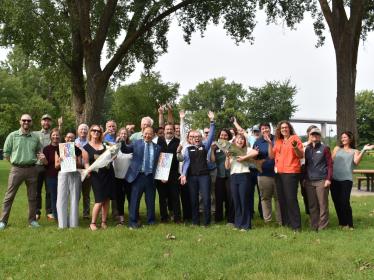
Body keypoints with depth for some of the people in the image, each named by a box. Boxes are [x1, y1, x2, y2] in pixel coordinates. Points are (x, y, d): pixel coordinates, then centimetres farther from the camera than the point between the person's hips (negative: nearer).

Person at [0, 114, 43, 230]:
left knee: (32, 197, 9)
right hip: (16, 169, -2)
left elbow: (39, 152, 19)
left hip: (32, 169, 3)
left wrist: (41, 157, -1)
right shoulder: (12, 136, 0)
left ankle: (32, 220, 19)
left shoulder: (35, 137, 8)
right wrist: (15, 162, 0)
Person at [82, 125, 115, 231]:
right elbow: (86, 163, 0)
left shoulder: (105, 145, 12)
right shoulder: (86, 147, 3)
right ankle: (93, 223, 7)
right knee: (99, 201, -8)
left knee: (107, 199, 5)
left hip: (108, 173, 4)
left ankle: (104, 222, 15)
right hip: (96, 175, -4)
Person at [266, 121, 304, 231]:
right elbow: (271, 156, 9)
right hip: (279, 173, 7)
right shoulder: (278, 141, 15)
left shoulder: (295, 138, -1)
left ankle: (296, 225, -5)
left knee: (291, 199, -10)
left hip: (291, 172, -7)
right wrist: (270, 143, -1)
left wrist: (295, 147, -25)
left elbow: (301, 155, -7)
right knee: (281, 199, 11)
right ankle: (285, 222, 23)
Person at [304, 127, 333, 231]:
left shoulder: (325, 148, 1)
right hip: (309, 181, 4)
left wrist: (328, 179, -11)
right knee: (312, 205, 7)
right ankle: (314, 226, 15)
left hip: (321, 181, -4)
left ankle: (322, 227, 5)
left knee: (323, 204, -1)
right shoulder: (307, 149, 13)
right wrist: (304, 178, 11)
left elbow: (330, 164, -3)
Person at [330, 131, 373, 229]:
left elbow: (356, 162, -8)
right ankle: (342, 223, 21)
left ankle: (349, 224, 4)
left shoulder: (355, 151, 10)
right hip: (334, 179, 3)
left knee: (344, 201, -11)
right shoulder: (337, 148, 15)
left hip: (346, 179, -3)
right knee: (337, 202, 6)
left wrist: (363, 150, -16)